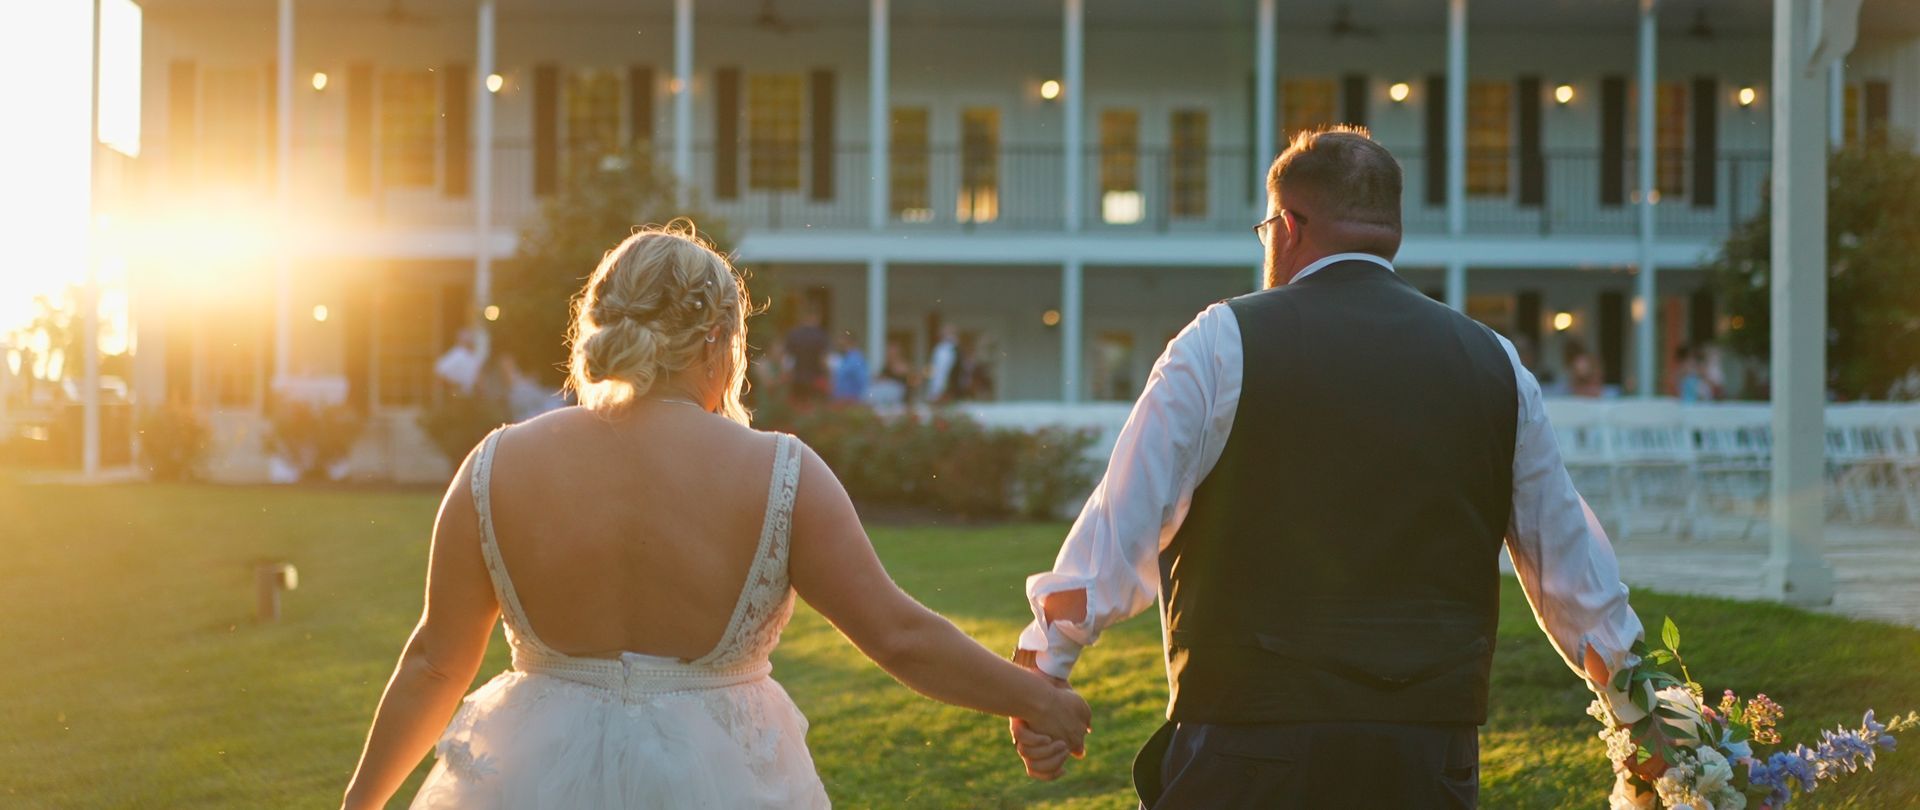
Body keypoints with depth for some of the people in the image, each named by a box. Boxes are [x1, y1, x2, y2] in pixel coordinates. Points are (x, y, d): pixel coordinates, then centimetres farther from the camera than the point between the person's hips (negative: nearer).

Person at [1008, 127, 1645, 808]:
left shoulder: (1222, 343, -3)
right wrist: (1634, 710, 28)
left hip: (1247, 749, -4)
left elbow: (1119, 529, -5)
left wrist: (1040, 674, 4)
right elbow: (1574, 574, 15)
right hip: (1432, 755, 4)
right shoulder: (1495, 367, 10)